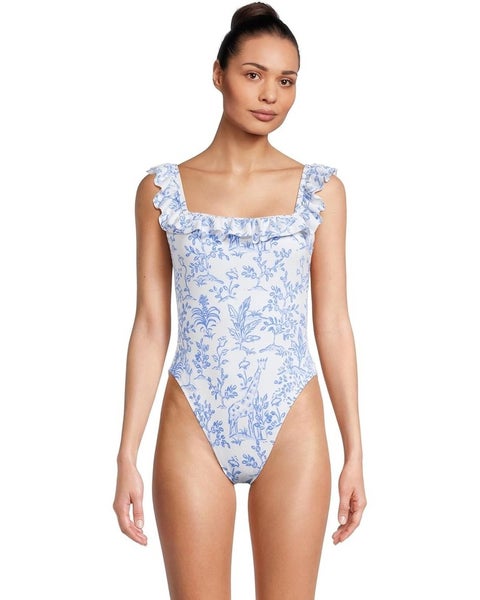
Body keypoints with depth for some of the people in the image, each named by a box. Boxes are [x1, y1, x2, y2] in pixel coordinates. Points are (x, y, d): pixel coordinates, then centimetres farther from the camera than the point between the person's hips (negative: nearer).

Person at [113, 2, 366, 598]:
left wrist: (354, 452, 1)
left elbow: (333, 324, 3)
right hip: (193, 430, 0)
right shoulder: (161, 189, 2)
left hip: (292, 431, 0)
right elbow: (150, 326, 2)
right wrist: (127, 455, -1)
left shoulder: (321, 190, 2)